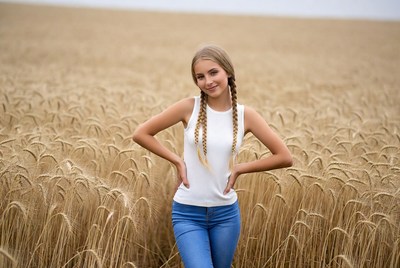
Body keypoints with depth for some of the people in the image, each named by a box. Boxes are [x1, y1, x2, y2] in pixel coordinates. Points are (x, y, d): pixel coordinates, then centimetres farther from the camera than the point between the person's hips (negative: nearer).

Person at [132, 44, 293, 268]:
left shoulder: (246, 115, -4)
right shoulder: (189, 107, -7)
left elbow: (284, 157, -2)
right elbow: (141, 134, -2)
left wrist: (240, 168, -5)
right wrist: (177, 160, -6)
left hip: (226, 213, 2)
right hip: (188, 213, -2)